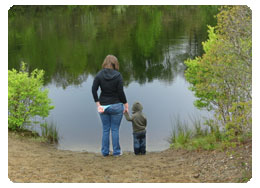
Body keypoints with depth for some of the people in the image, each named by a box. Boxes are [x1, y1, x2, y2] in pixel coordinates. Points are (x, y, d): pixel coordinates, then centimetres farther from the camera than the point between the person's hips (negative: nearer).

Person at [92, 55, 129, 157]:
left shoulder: (99, 75, -3)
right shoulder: (118, 75, -9)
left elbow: (94, 89, -10)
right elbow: (120, 92, -11)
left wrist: (98, 104, -6)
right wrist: (126, 104, 0)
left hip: (103, 106, 2)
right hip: (116, 106, -2)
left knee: (105, 129, 12)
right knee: (115, 129, 7)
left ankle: (105, 152, 17)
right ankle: (116, 151, 13)